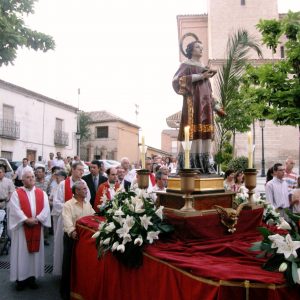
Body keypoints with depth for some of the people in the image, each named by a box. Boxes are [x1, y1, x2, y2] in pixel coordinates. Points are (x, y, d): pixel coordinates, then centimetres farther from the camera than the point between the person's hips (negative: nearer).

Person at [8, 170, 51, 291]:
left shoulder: (42, 193, 6)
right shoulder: (16, 193, -1)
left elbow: (46, 208, -4)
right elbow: (15, 209, -12)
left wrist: (36, 219, -16)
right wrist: (26, 220, -20)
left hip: (37, 227, 3)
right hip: (22, 227, -2)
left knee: (35, 251, 8)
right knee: (21, 252, 4)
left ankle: (32, 276, 20)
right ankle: (21, 278, 15)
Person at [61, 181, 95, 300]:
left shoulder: (88, 203, 10)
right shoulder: (68, 205, -9)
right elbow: (67, 220, -24)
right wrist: (71, 231, -40)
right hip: (72, 237, -5)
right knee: (69, 264, 7)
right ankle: (65, 290, 25)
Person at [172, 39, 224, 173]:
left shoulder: (204, 67, 26)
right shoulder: (186, 65, 7)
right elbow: (177, 80, -12)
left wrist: (216, 107, 21)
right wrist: (200, 76, -14)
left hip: (205, 103, 7)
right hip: (193, 101, -6)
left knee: (206, 132, -2)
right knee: (194, 131, -14)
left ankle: (204, 164, -2)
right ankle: (190, 164, -15)